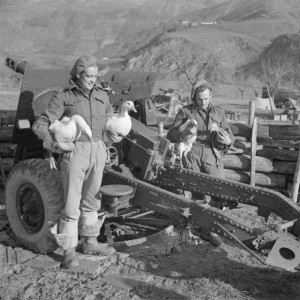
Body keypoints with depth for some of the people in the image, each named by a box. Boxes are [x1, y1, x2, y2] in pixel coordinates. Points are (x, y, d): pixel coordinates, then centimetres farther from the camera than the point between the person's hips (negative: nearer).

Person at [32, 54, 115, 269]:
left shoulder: (102, 95, 10)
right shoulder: (63, 97, -4)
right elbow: (40, 125, -8)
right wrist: (54, 143, -23)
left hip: (98, 152, 5)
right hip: (74, 152, -5)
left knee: (92, 198, 16)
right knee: (72, 203, -2)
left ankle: (90, 241, 32)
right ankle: (69, 251, 9)